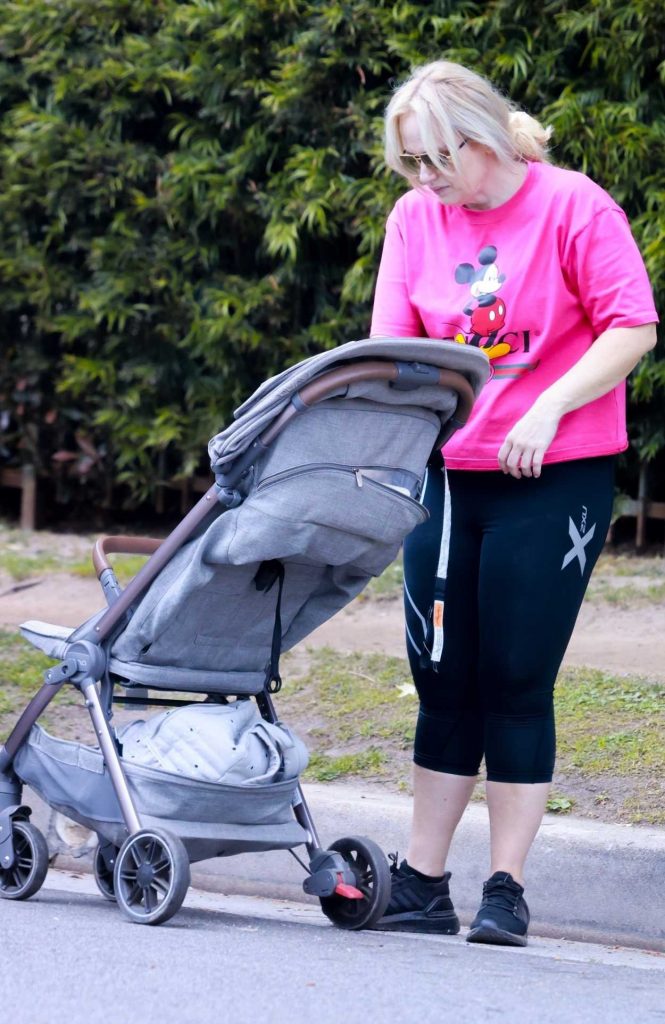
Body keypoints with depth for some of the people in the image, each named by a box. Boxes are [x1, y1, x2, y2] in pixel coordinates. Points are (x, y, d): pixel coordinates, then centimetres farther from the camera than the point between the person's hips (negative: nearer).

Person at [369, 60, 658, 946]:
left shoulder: (575, 207, -9)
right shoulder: (414, 218, 5)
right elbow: (391, 347, 2)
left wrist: (548, 409, -21)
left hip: (556, 478, -4)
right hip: (447, 476, 4)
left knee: (516, 681, -3)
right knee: (444, 681, 7)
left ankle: (507, 891, 5)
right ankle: (421, 887, 12)